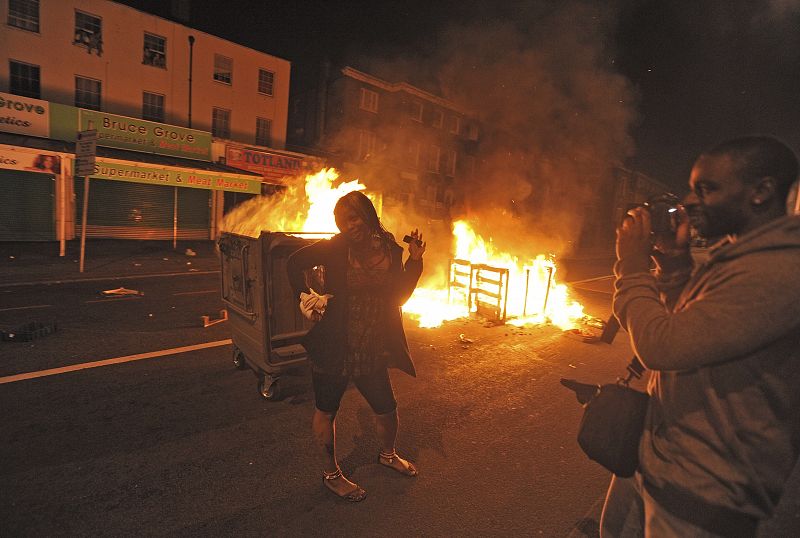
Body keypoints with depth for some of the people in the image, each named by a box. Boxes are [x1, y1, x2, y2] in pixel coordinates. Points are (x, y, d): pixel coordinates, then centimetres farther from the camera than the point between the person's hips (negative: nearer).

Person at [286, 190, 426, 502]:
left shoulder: (390, 250, -1)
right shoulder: (335, 248, -10)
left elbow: (399, 296, 2)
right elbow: (294, 263, 2)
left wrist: (414, 261, -6)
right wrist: (305, 296, -10)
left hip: (373, 350, 4)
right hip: (333, 347, -3)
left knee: (387, 409, 16)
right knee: (326, 411, 12)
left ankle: (387, 454, 48)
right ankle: (330, 474, 37)